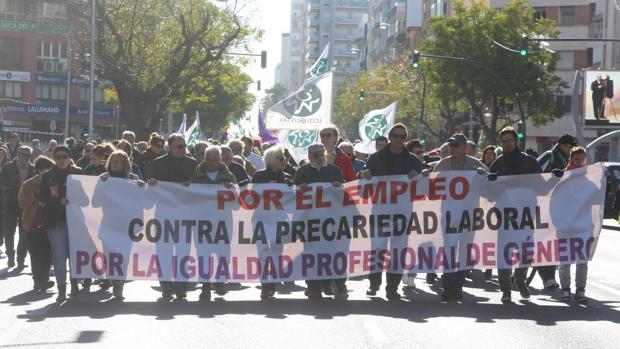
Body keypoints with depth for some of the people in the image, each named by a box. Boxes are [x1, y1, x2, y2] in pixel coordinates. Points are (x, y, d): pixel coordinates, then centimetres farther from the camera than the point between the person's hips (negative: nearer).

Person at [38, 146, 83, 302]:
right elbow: (42, 197, -3)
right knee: (59, 255, -4)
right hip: (55, 220, 0)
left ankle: (74, 284, 19)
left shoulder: (78, 173, 4)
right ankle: (61, 289, -1)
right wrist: (60, 201, -16)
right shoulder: (48, 176, 5)